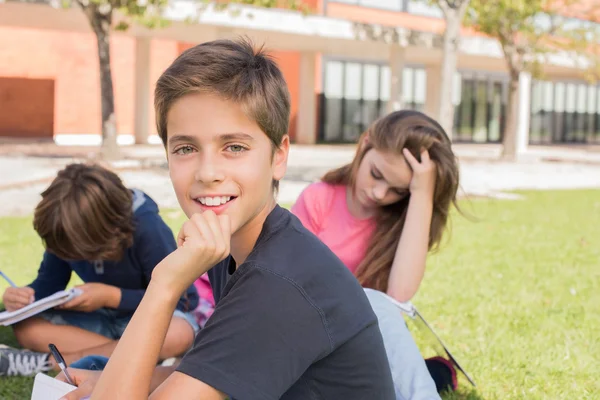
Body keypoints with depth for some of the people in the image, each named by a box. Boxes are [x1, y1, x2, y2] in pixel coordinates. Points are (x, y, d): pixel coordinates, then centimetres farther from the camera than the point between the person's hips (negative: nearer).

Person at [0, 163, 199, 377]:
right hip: (103, 318, 5)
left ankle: (47, 362, -33)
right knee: (26, 327, -19)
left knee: (176, 335, -42)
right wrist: (25, 294, -24)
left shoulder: (147, 228, -26)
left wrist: (112, 296, -29)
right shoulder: (69, 231, -11)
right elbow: (48, 283, -1)